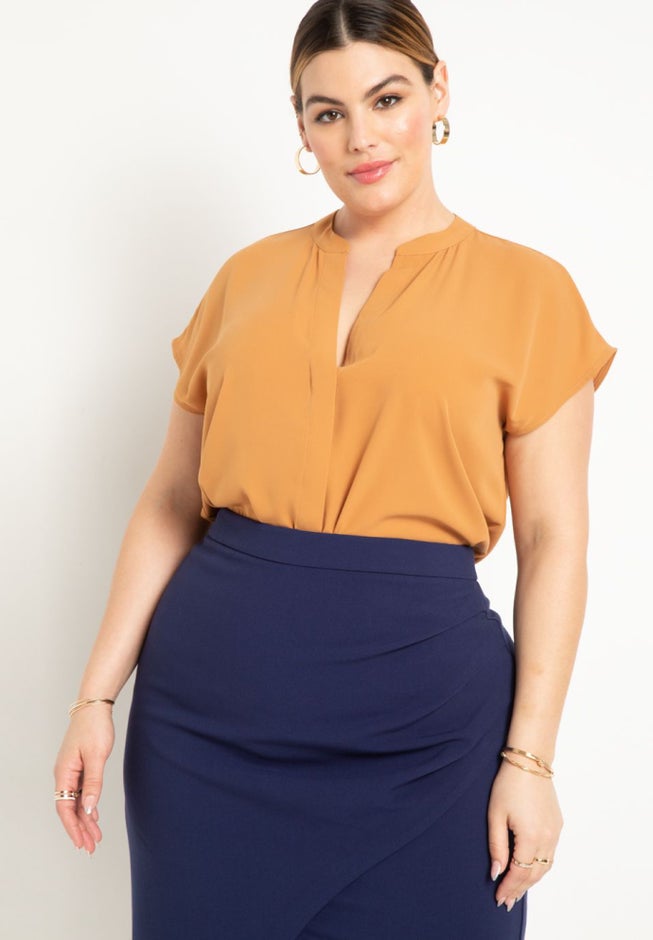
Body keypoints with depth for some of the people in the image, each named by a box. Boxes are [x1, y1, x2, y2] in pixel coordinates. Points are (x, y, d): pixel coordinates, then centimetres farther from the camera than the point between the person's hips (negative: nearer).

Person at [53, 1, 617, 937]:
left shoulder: (528, 290, 1)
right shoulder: (249, 278, 8)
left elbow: (553, 537, -2)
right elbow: (170, 503, 8)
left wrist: (530, 757, -6)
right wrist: (98, 693, 3)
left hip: (421, 714, -2)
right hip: (209, 717, 3)